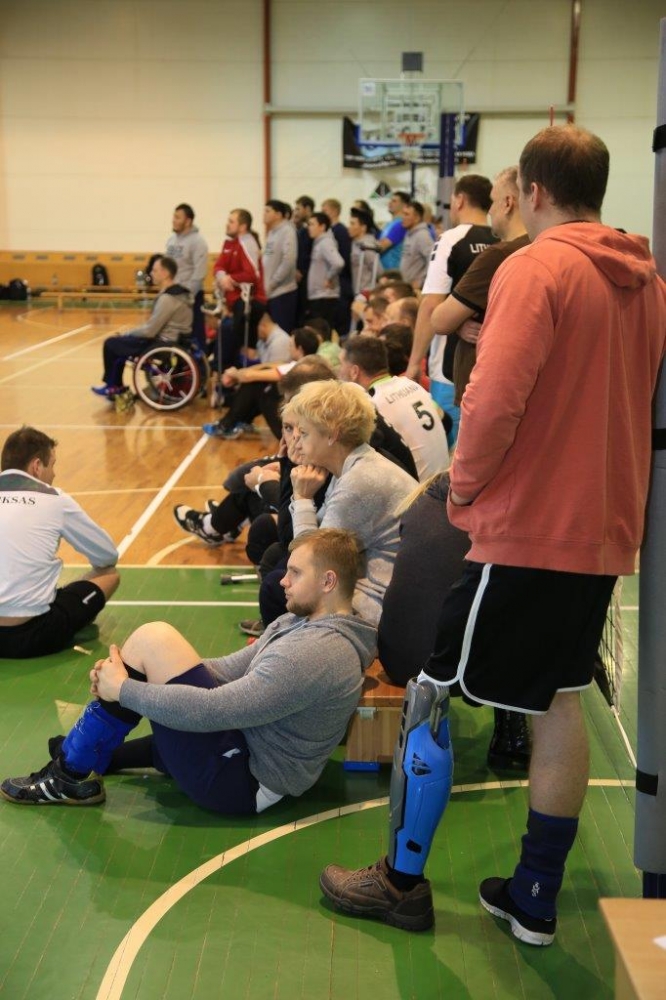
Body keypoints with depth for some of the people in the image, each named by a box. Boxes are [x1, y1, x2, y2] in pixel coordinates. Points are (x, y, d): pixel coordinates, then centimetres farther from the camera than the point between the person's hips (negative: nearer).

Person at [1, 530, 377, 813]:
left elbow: (213, 711, -27)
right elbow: (228, 670, 8)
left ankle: (71, 776, -1)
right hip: (245, 748, 10)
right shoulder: (301, 622, 8)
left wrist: (123, 689, -16)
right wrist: (129, 671, -4)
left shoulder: (319, 653, -24)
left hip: (240, 782, -10)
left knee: (153, 639, -14)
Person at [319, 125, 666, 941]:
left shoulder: (536, 269, -14)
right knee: (559, 704, 15)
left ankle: (403, 882, 18)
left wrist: (464, 486, -7)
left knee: (431, 697, 6)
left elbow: (494, 399, -22)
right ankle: (534, 898, 24)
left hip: (525, 529, -7)